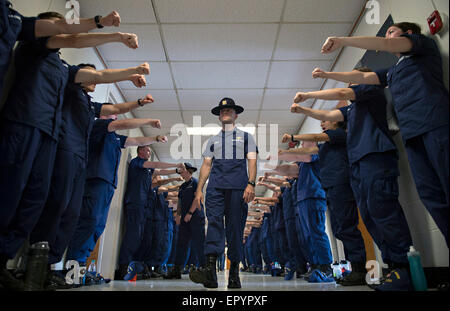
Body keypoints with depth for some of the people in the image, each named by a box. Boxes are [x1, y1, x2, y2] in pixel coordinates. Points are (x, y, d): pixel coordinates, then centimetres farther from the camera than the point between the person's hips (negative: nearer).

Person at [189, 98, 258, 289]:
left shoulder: (245, 137, 19)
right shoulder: (213, 140, 25)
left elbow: (252, 161, 7)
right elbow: (206, 165, 17)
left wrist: (251, 184, -9)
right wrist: (199, 189, 6)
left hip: (238, 187, -1)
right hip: (216, 186, 2)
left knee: (235, 227, -3)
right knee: (214, 222, -14)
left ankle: (234, 273, 4)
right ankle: (210, 270, -22)